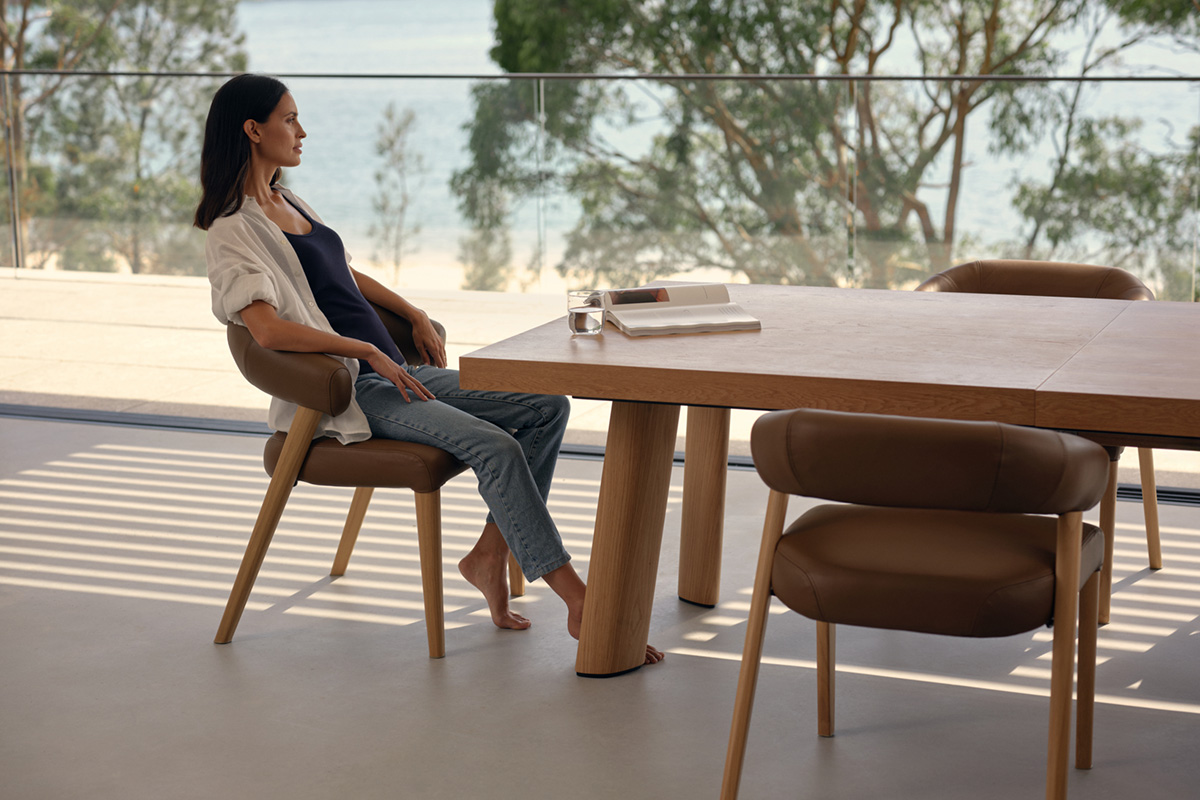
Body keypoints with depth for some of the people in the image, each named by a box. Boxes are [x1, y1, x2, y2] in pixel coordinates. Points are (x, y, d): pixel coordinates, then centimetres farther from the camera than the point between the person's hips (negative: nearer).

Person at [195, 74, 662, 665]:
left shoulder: (290, 205, 18)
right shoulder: (232, 232, -9)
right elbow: (268, 329, -24)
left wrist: (415, 316, 17)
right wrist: (368, 352, -21)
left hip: (391, 372, 9)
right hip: (344, 394, -9)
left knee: (546, 405, -4)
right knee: (495, 446, -27)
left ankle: (490, 553, -5)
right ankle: (580, 601, -23)